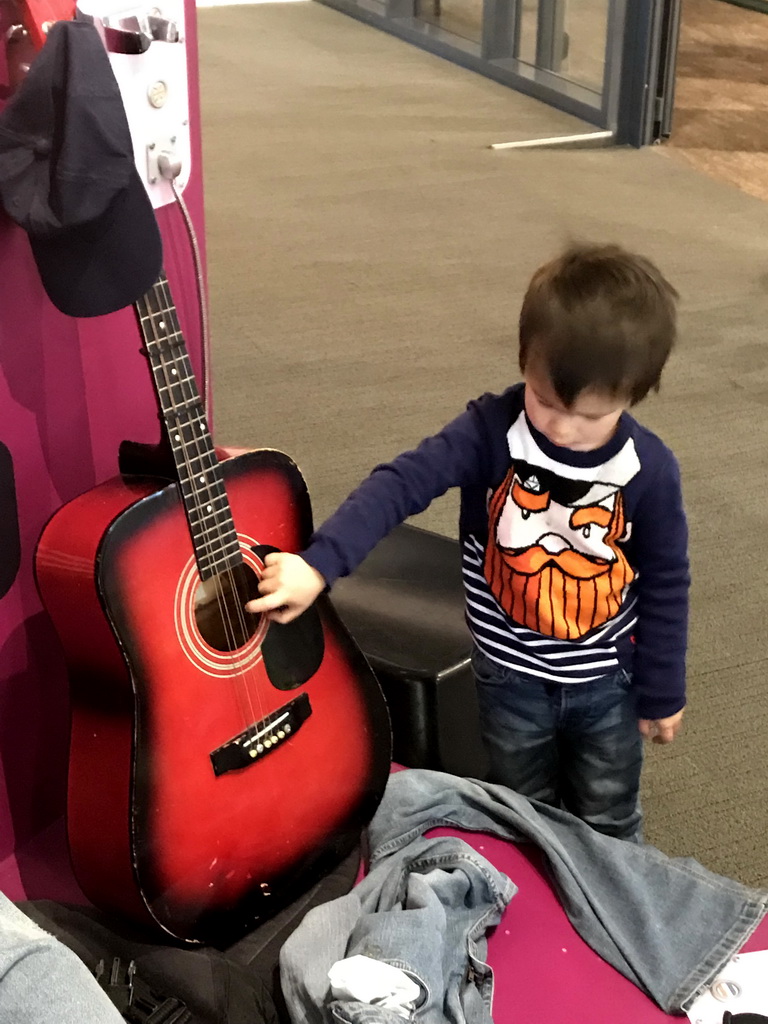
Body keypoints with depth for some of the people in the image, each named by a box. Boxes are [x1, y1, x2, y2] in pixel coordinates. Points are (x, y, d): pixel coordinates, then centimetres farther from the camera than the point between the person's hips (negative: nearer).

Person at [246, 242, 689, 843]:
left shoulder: (650, 470, -19)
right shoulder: (492, 431, -22)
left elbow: (666, 585, -8)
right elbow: (401, 484, -32)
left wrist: (662, 693, 0)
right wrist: (319, 564, -46)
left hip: (606, 680, 0)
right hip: (510, 677, 0)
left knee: (610, 826, 20)